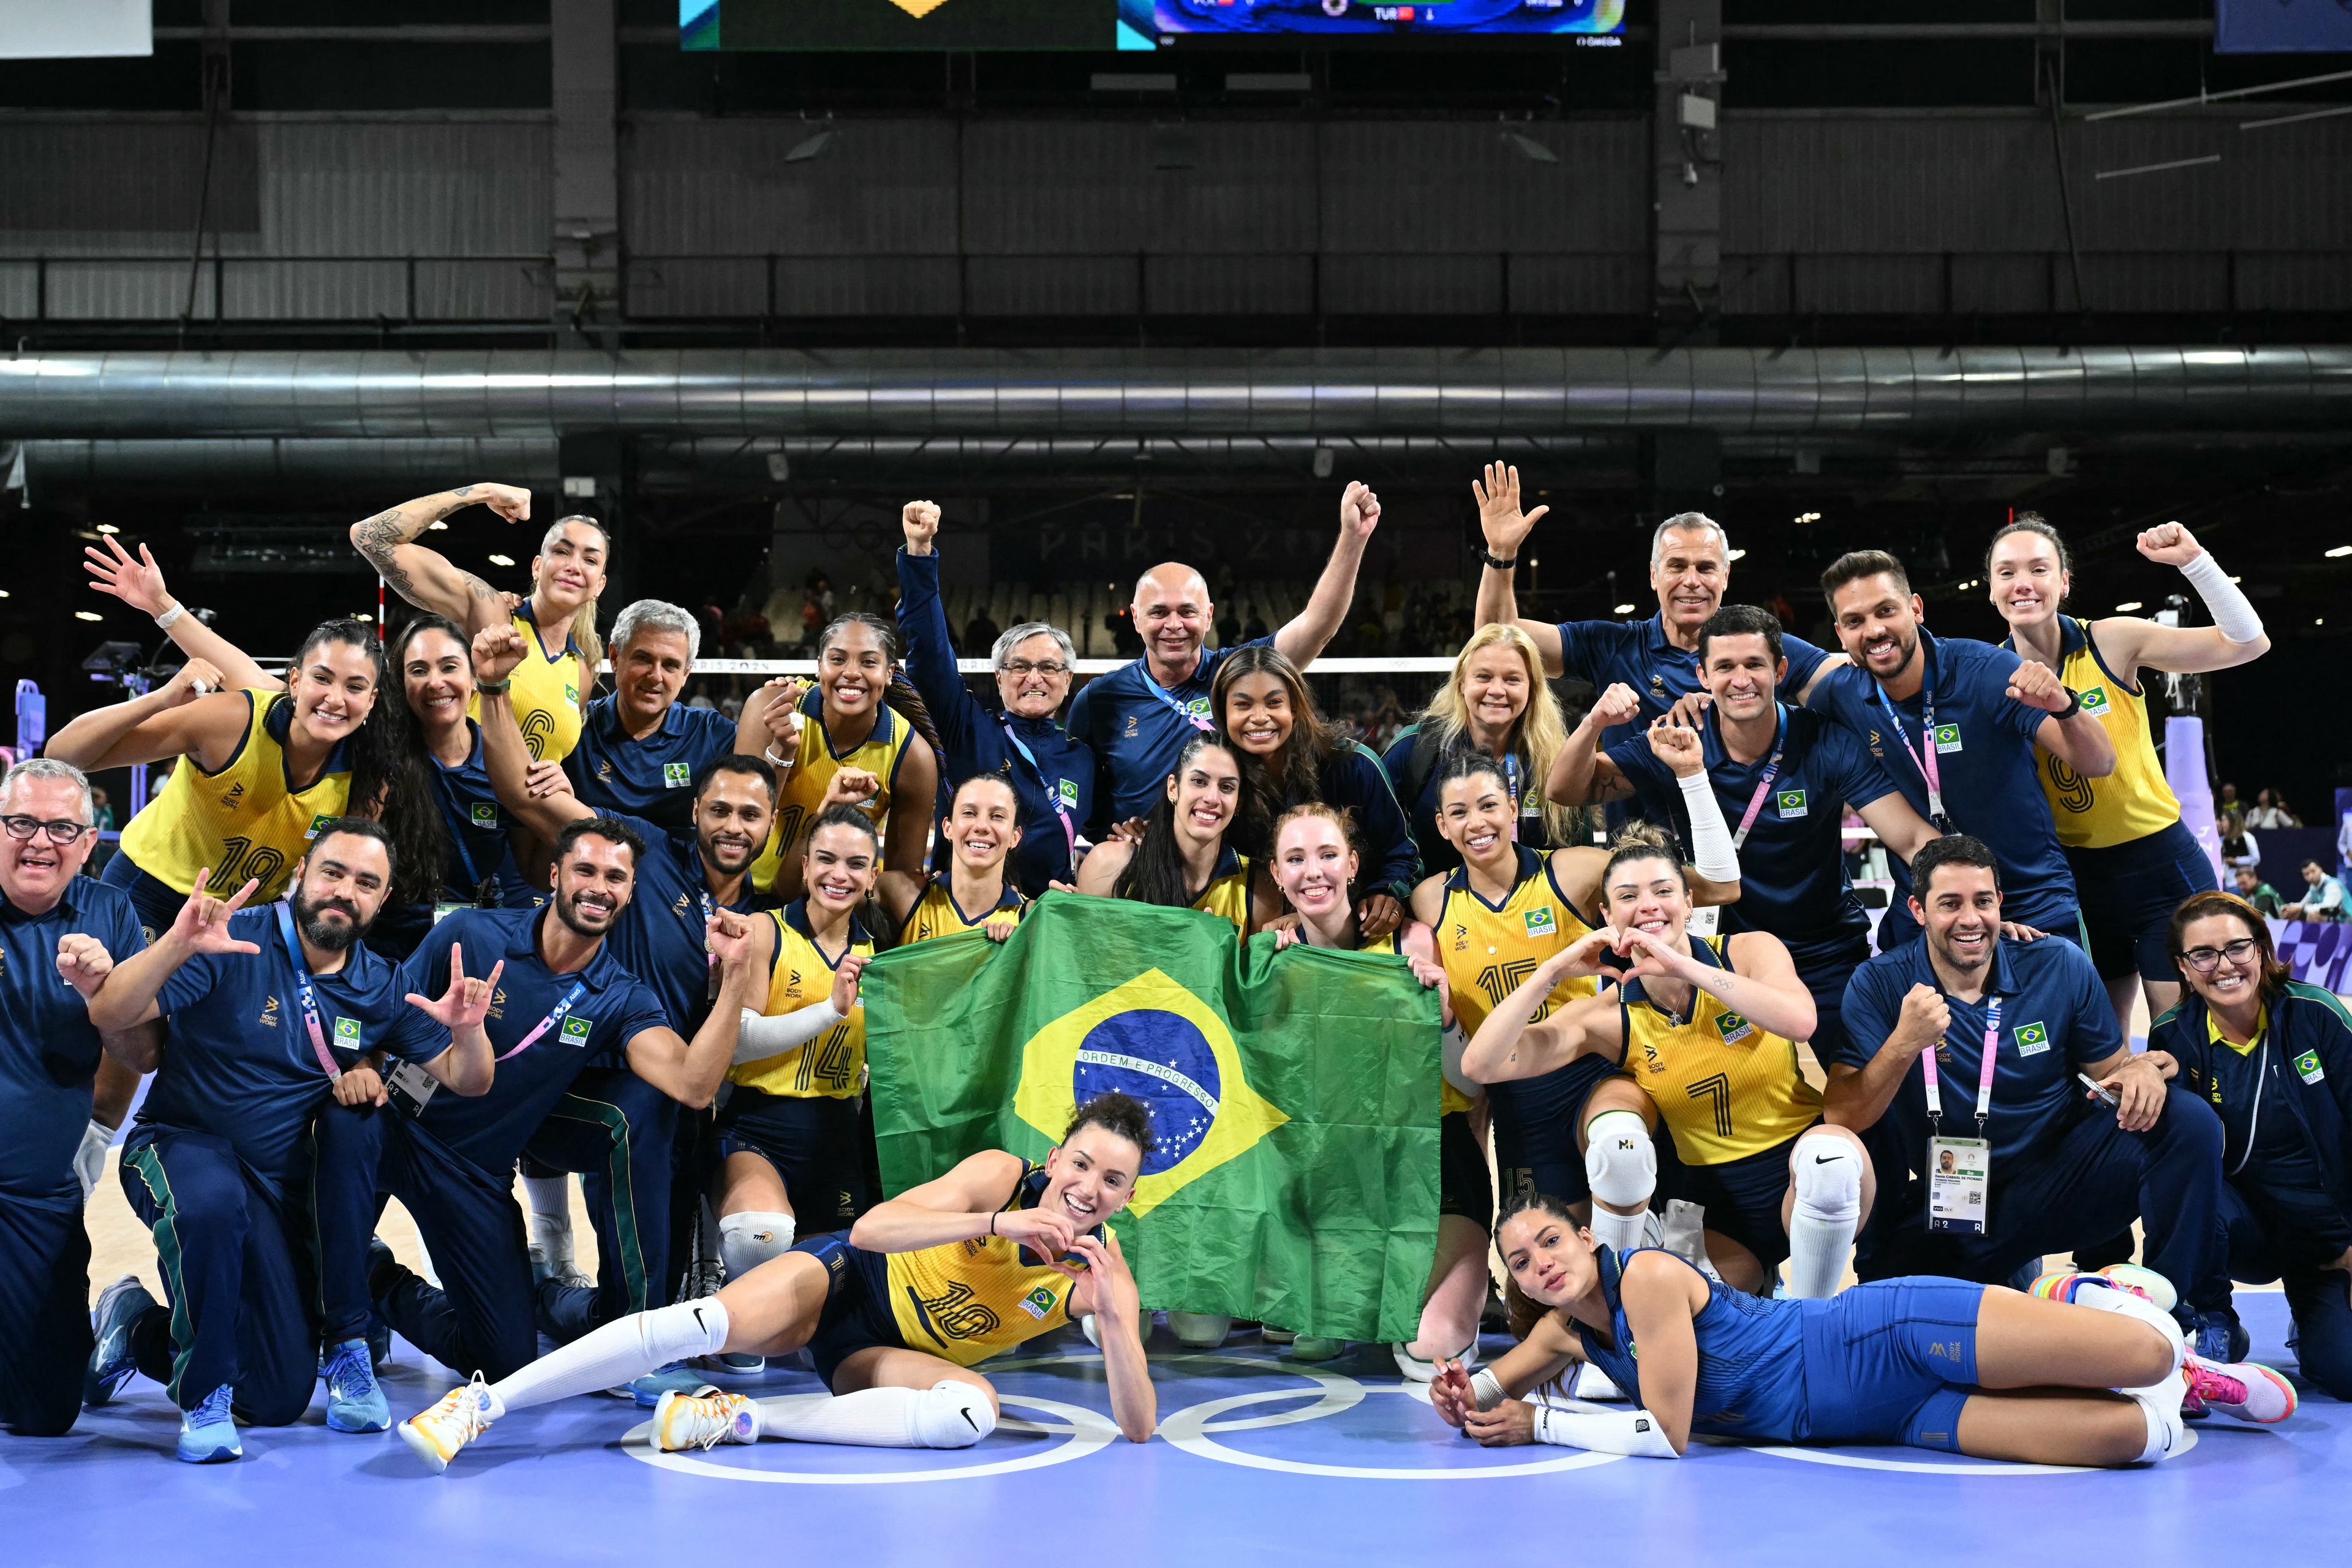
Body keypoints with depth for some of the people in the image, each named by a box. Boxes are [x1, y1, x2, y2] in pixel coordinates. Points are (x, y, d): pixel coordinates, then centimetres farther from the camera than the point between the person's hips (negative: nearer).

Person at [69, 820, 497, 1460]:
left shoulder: (381, 989, 1)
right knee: (213, 1201, -44)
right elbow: (110, 1015, -23)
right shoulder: (234, 944, -14)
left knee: (280, 1400, 3)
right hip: (182, 1145, -5)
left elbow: (466, 1080, 2)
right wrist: (177, 946, -41)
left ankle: (139, 1329, 30)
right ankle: (204, 1395, -21)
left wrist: (468, 1031, -22)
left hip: (282, 1183, 5)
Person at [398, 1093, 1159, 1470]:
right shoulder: (1002, 1176, -18)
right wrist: (995, 1223, -40)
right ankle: (480, 1403, -28)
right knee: (711, 1320, -32)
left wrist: (1113, 1323, -35)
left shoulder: (1102, 1274, -12)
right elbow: (872, 1228, -29)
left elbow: (1138, 1427, -18)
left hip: (889, 1356, 2)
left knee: (973, 1409, -33)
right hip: (853, 1277, -2)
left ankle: (739, 1419, -28)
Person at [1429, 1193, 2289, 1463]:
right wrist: (1470, 1394, -2)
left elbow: (1664, 1433, -19)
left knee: (2150, 1357, -18)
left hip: (1888, 1337, -6)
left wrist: (1538, 1425, -12)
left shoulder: (1647, 1276, -17)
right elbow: (1496, 1382, 22)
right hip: (1887, 1415, 6)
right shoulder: (1567, 1332, 7)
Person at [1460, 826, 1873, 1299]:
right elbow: (1481, 1065, -13)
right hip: (1717, 1206, 2)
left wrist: (1683, 966, -31)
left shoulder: (1750, 951, -6)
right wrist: (1554, 970, -18)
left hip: (1803, 1165, -2)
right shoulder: (1610, 1018, -4)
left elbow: (1800, 1021, -30)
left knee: (1832, 1154, -35)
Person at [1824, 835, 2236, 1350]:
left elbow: (2110, 1070, 4)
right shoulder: (1879, 986, -8)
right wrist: (1904, 1044, -30)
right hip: (1946, 1208, -1)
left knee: (2186, 1119, -22)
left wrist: (2141, 1070, -21)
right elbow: (1843, 1120, -14)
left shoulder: (2060, 968, -3)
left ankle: (2199, 1315, -9)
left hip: (2057, 1185, 1)